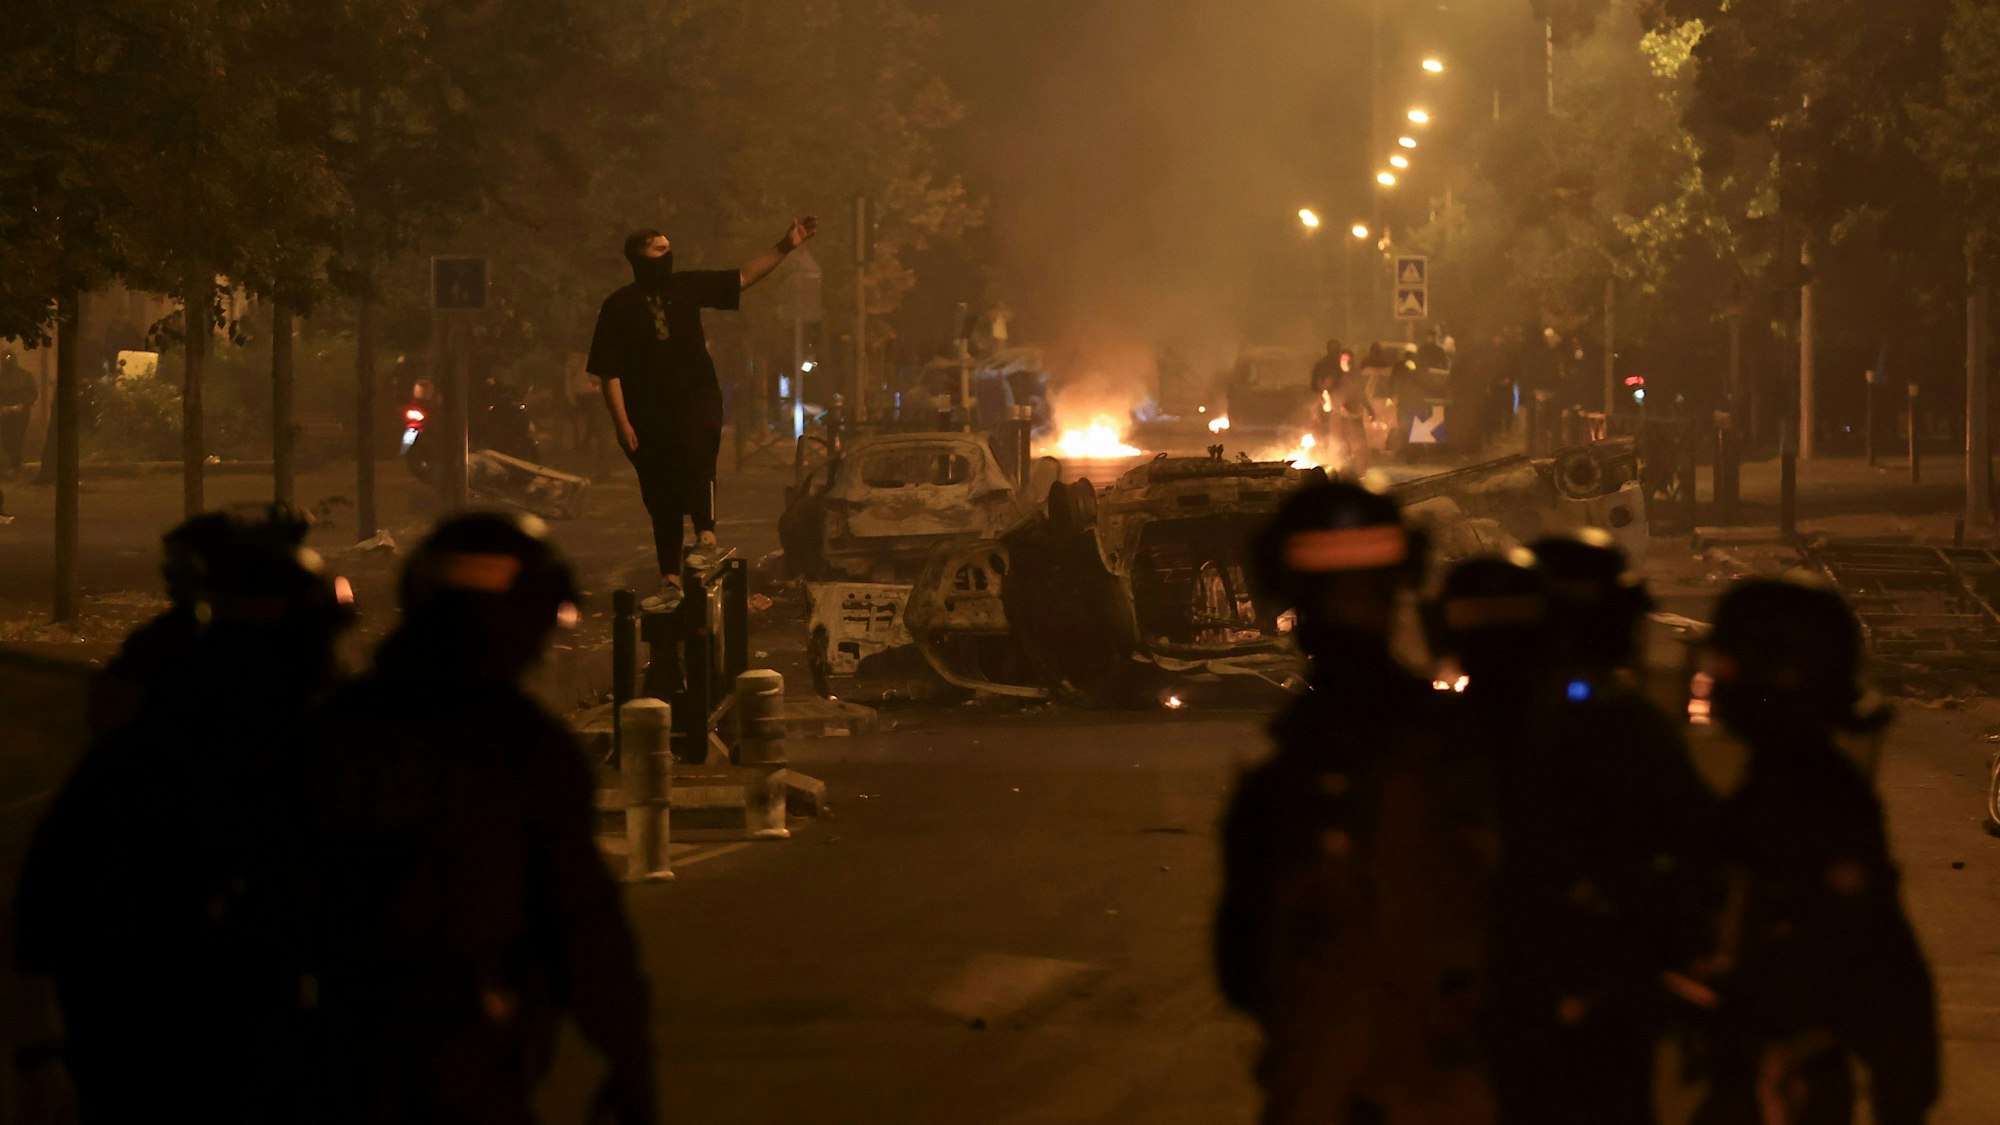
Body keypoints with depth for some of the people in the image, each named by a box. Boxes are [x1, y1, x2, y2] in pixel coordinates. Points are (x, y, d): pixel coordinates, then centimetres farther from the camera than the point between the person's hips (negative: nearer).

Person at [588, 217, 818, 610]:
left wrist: (785, 246, -3)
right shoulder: (619, 306, -2)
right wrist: (621, 422, -10)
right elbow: (609, 371, -3)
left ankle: (706, 539, -27)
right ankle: (670, 582, 12)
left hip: (696, 399, 0)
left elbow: (744, 277, 6)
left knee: (696, 452, -32)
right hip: (649, 412, 0)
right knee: (661, 499, 4)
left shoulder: (686, 286, 5)